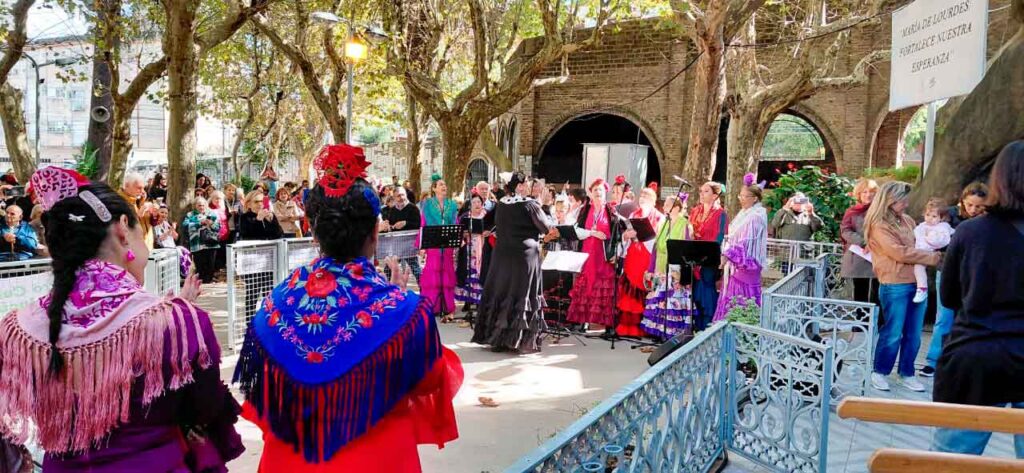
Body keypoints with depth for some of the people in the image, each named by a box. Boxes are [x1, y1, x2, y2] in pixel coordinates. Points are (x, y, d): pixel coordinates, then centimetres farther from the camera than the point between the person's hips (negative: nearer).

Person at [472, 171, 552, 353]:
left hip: (502, 254, 5)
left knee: (500, 291, 10)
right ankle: (523, 341, 3)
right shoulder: (530, 204, -12)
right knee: (522, 294, 0)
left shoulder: (500, 204, 4)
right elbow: (546, 228, -4)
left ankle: (496, 337, 15)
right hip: (525, 255, -5)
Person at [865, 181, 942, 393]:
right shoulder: (879, 226, -9)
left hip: (917, 283, 7)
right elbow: (900, 253, -15)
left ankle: (907, 373, 23)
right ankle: (880, 372, 14)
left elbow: (920, 243, 24)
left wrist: (935, 253, 3)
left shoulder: (908, 221, 14)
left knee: (913, 334, 10)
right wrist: (933, 257, -10)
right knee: (893, 333, -1)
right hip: (895, 286, -7)